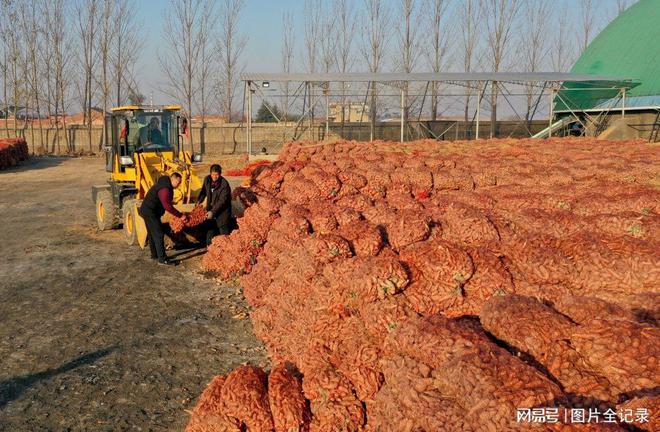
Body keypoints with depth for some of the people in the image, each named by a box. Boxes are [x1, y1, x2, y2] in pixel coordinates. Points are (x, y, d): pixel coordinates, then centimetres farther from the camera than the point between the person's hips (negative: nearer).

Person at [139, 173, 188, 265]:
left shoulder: (165, 185, 10)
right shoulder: (164, 189, -23)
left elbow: (166, 204, 14)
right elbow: (168, 206, -26)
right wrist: (181, 216, -22)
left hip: (147, 211, 11)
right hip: (150, 213, -11)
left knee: (152, 233, 19)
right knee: (159, 234, -10)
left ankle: (154, 255, 31)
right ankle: (162, 259, -10)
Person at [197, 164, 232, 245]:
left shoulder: (224, 184, -22)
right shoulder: (207, 179, -3)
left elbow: (222, 201, -23)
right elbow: (204, 191, 15)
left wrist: (213, 211, -27)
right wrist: (199, 201, 0)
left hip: (222, 211, -6)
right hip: (211, 209, 6)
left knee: (224, 233, -6)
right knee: (210, 231, 13)